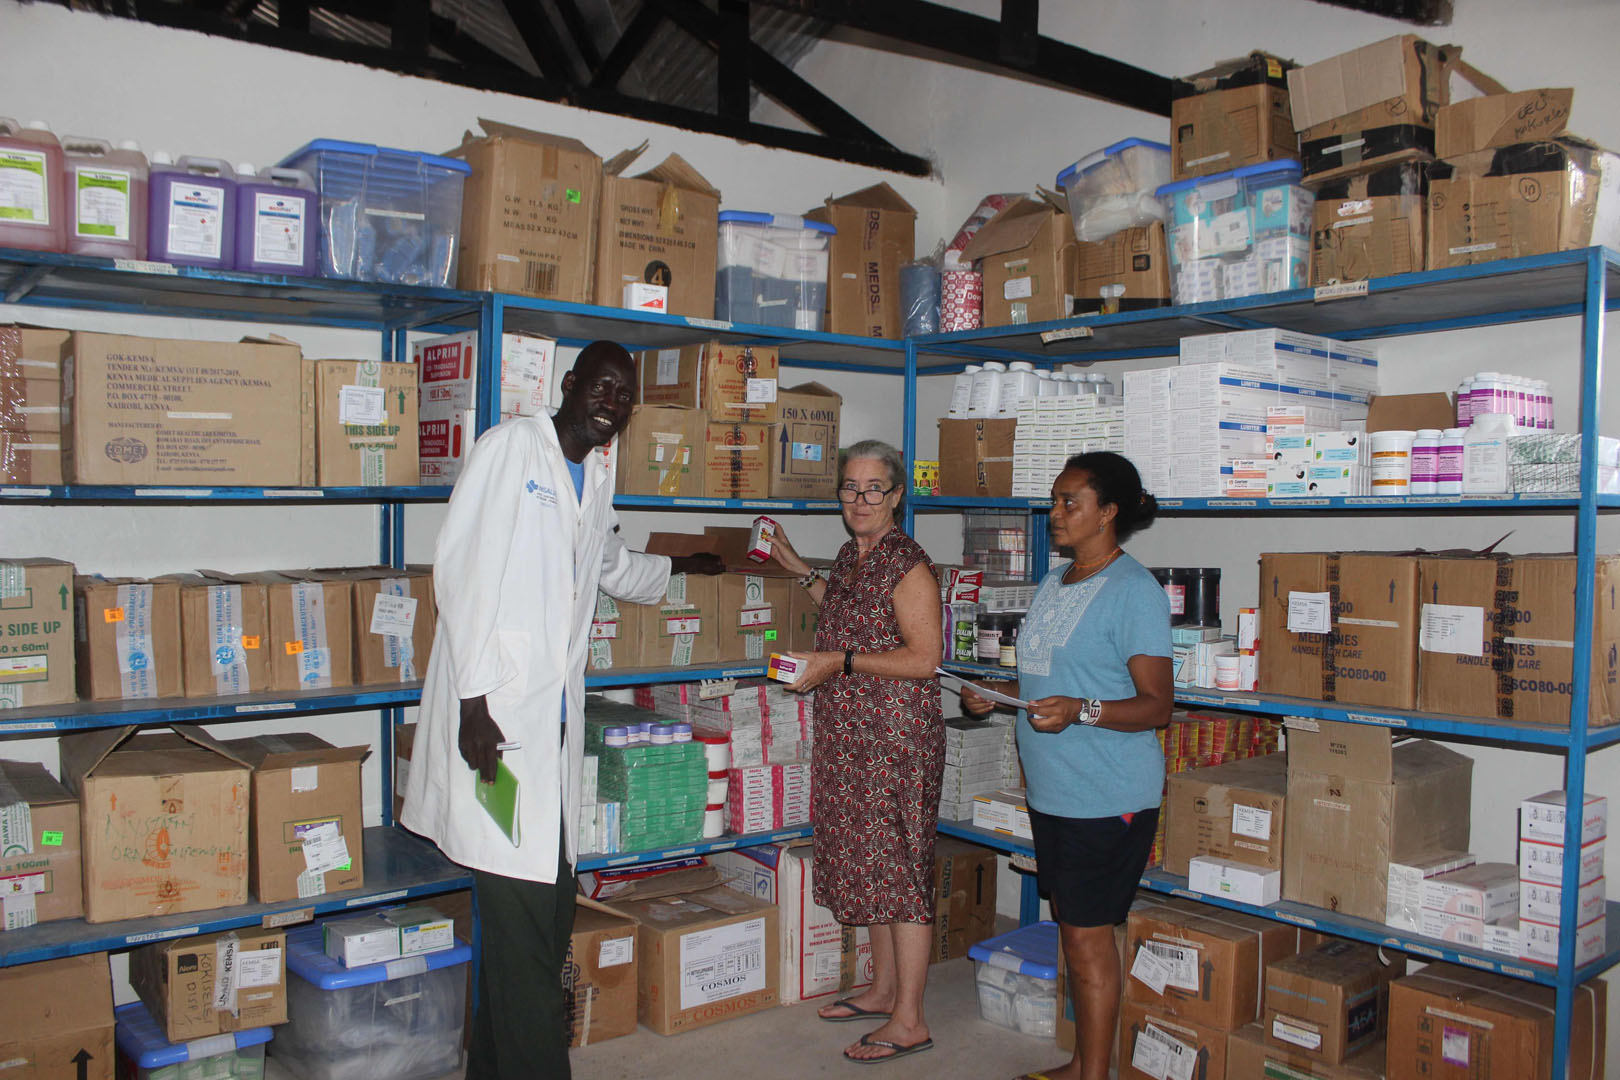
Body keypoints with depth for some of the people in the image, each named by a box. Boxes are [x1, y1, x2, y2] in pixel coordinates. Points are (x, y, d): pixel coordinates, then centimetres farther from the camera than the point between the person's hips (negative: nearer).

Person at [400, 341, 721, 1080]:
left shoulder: (596, 479, 19)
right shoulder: (510, 446, -4)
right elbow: (461, 568, -12)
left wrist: (682, 567, 52)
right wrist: (474, 698, -17)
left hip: (556, 717, 8)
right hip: (495, 714, -8)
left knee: (550, 906, 11)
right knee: (522, 916, -7)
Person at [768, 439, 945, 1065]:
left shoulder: (907, 565, -14)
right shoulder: (850, 555, 12)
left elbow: (923, 659, -18)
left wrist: (840, 661, -20)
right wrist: (801, 572, 28)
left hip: (897, 737, -9)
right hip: (847, 735, 9)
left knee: (898, 869, -4)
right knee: (865, 865, 16)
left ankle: (909, 1020, 6)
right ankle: (884, 990, 30)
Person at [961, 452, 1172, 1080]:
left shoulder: (1133, 591, -13)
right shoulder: (1053, 585, 14)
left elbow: (1156, 705, -16)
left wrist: (1079, 711, -30)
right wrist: (993, 698, 7)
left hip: (1109, 797, -8)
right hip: (1051, 791, 8)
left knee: (1088, 939, -2)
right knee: (1074, 932, 16)